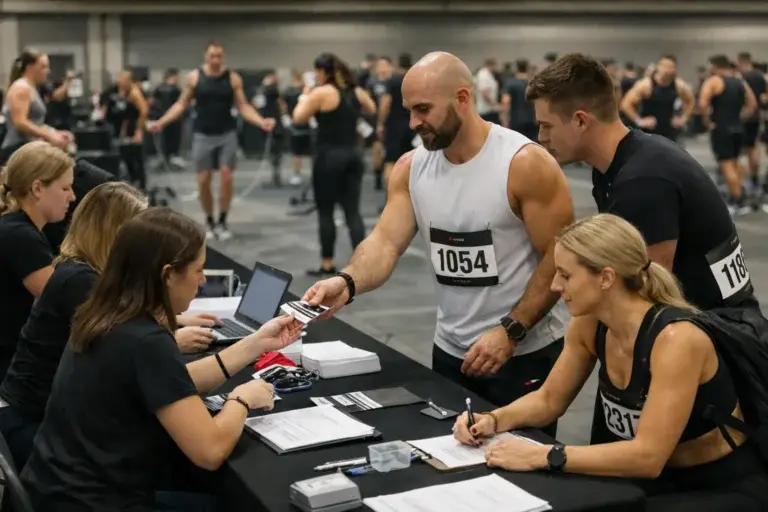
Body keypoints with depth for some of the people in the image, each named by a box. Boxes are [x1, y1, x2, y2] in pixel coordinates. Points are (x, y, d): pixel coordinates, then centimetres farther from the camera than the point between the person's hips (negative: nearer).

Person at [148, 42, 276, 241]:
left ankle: (222, 221, 5)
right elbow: (181, 104, 6)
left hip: (227, 134, -1)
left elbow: (243, 106, 0)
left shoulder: (233, 78, -1)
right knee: (203, 180, 1)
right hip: (203, 135, 1)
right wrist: (161, 122, -3)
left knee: (226, 176, -10)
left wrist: (261, 122, -16)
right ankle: (209, 222, 19)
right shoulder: (194, 77, 0)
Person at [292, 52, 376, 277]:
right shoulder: (356, 92, 9)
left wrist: (305, 96, 7)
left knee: (325, 212, 5)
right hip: (353, 155, 6)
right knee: (352, 211, 6)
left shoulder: (321, 93, -11)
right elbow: (372, 109, 27)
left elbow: (298, 118, -6)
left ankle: (327, 264, 11)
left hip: (329, 156, -6)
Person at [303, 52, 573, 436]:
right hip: (450, 352, 5)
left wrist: (510, 331, -20)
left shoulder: (525, 163, -16)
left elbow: (560, 258, -16)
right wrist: (347, 282, -28)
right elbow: (386, 241, -8)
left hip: (526, 353, -5)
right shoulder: (410, 168, 1)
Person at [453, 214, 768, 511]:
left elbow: (648, 455, -32)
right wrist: (494, 420, -11)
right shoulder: (590, 323, -7)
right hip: (661, 478, 7)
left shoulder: (677, 338, -28)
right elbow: (549, 401, 7)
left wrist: (543, 456, -32)